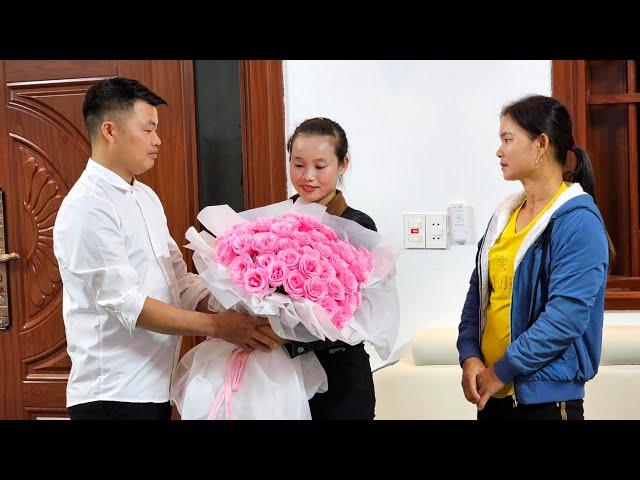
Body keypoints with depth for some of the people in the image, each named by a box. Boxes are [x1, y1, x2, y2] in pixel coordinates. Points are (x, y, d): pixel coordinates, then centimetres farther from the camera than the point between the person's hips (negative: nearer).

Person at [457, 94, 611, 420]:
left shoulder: (578, 220, -14)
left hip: (546, 396, -7)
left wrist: (503, 370, -17)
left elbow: (567, 314, -21)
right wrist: (469, 357, -4)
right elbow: (478, 291, 11)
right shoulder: (505, 215, 9)